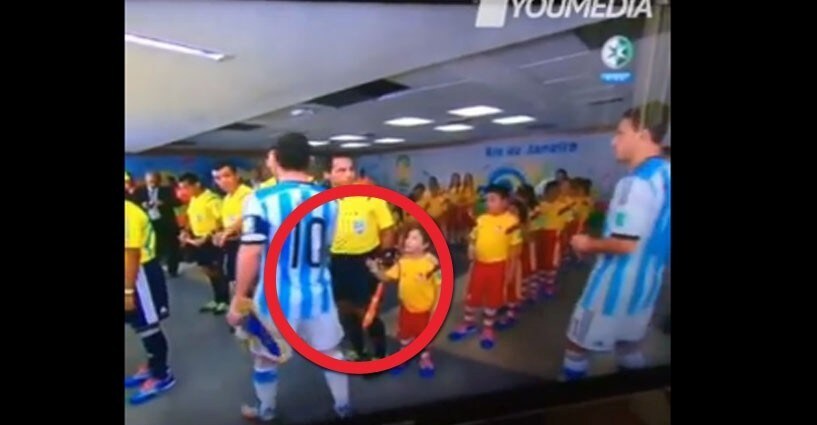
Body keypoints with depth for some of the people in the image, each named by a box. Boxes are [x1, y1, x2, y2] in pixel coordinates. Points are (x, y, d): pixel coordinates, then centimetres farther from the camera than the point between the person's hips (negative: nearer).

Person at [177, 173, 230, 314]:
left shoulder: (212, 199, -20)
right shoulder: (192, 200, 8)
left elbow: (221, 221, -22)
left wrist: (207, 237, -24)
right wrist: (186, 231, 4)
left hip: (211, 241, -9)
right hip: (198, 240, 9)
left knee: (216, 270, 1)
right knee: (208, 271, 16)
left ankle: (225, 301, 15)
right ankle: (217, 300, 29)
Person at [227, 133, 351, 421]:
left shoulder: (261, 200, -15)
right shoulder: (329, 200, -1)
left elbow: (250, 255, -16)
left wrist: (239, 298, -5)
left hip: (275, 298, -3)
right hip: (318, 295, 3)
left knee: (264, 357, 22)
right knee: (331, 352, 23)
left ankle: (266, 412, 41)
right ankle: (343, 407, 39)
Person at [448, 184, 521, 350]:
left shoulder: (511, 221, -13)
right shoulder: (481, 219, 2)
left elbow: (515, 247, -9)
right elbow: (474, 238, 12)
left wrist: (510, 268, -7)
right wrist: (471, 249, -8)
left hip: (498, 265, -4)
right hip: (480, 263, 4)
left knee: (492, 299, 11)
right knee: (472, 295, 14)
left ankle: (488, 329, 29)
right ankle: (468, 324, 35)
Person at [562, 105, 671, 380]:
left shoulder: (636, 182, -24)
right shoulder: (666, 174, 4)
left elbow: (626, 244, -28)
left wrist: (588, 244, -11)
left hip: (616, 286, -9)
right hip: (646, 283, 9)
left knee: (577, 345, 8)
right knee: (629, 346, 24)